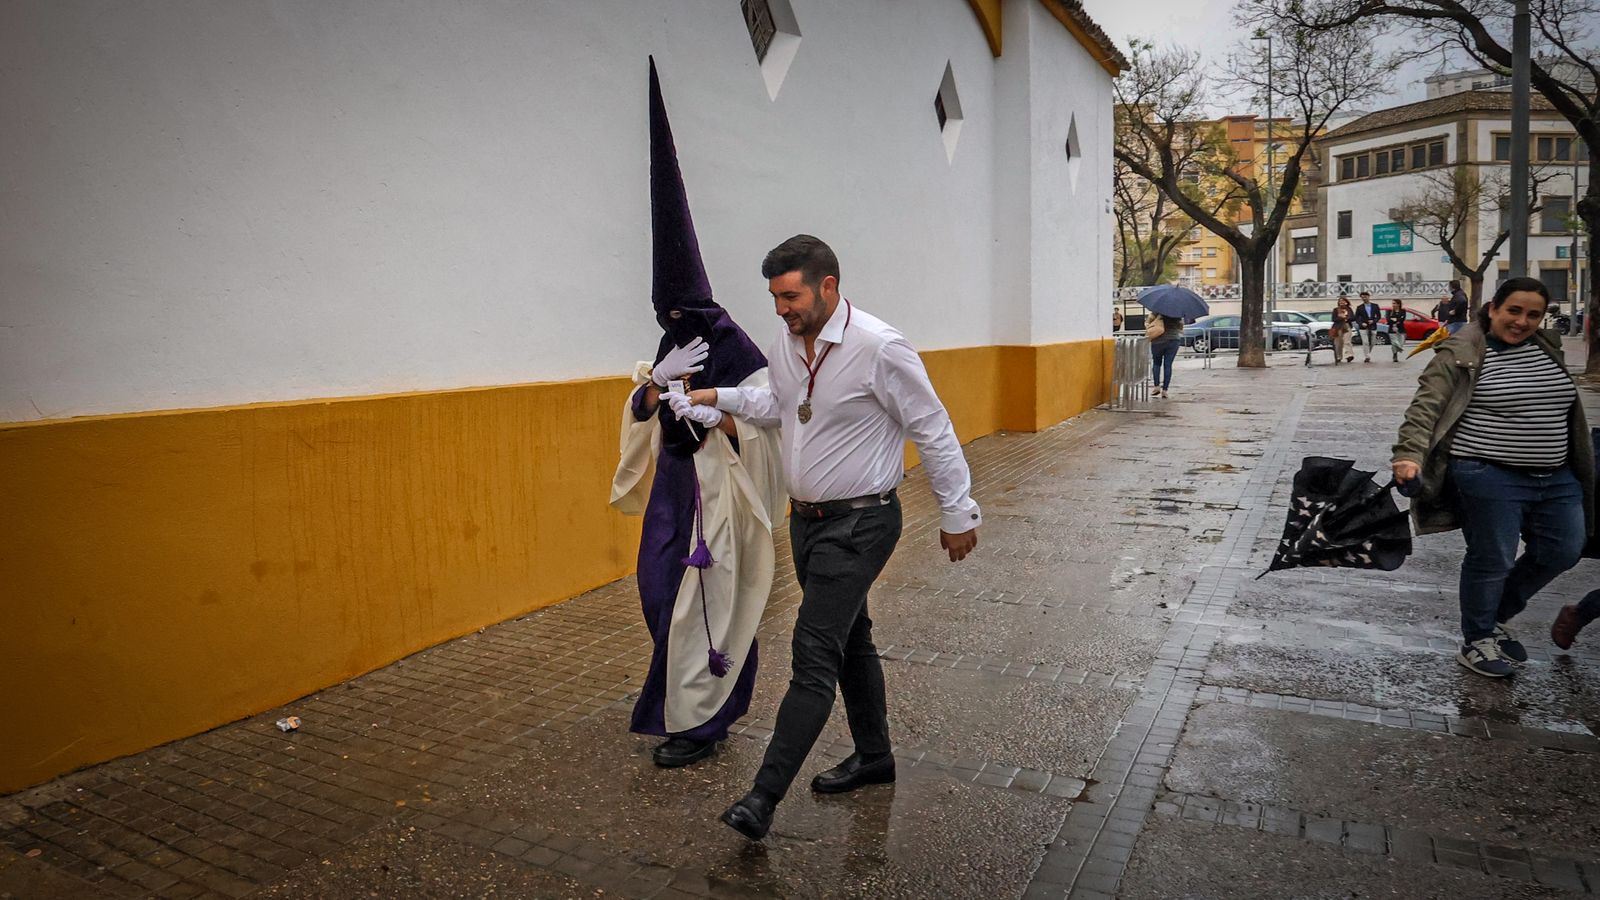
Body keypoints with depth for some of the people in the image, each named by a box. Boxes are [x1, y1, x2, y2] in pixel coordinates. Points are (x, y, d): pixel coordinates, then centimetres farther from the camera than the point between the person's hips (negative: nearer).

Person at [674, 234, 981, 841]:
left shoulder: (878, 347, -20)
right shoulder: (786, 344, 3)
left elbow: (932, 431, -13)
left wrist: (958, 513, -7)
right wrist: (719, 397, 9)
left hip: (859, 524, -8)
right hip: (807, 518, 8)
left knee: (814, 656, -9)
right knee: (849, 639, 19)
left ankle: (765, 796, -3)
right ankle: (874, 756, 36)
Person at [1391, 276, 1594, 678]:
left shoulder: (1547, 349, 12)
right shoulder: (1461, 354, -10)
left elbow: (1568, 411, 23)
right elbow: (1425, 406, -18)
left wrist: (1579, 462, 25)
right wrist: (1409, 454, -32)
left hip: (1557, 479, 8)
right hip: (1491, 479, -7)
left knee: (1561, 553, 11)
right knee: (1491, 561, 0)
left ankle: (1497, 616, 31)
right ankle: (1476, 642, 17)